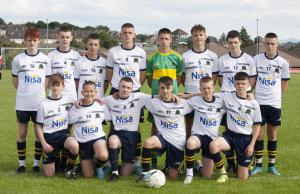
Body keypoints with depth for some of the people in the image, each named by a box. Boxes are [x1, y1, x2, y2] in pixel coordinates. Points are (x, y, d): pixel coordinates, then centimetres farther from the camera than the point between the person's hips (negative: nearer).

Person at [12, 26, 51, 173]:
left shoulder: (45, 59, 2)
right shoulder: (18, 59, 0)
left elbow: (47, 81, 7)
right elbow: (15, 80, 8)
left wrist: (37, 92, -2)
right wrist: (25, 91, 1)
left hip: (39, 103, 1)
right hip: (22, 104, -1)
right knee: (22, 133, 5)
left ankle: (37, 162, 16)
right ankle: (21, 163, 15)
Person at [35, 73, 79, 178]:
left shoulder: (68, 101, 3)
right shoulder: (43, 104, -2)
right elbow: (39, 126, 0)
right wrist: (43, 143, -11)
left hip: (63, 134, 1)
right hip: (49, 137, -1)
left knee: (74, 145, -36)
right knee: (49, 174, -6)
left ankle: (70, 168, -7)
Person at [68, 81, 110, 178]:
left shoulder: (101, 106, 0)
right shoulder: (75, 109, -3)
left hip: (98, 138, 0)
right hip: (82, 141, 0)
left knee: (103, 156, -36)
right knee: (88, 176, -2)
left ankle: (98, 165, 2)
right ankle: (84, 164, 35)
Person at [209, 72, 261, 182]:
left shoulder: (254, 104, -3)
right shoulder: (227, 97, -3)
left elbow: (257, 125, 3)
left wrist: (252, 144, -4)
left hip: (246, 138, 0)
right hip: (230, 135, 1)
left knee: (243, 177, -1)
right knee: (213, 145, -35)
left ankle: (249, 162, 37)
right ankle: (222, 173, -13)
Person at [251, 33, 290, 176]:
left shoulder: (283, 63, -1)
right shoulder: (257, 59, -1)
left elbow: (284, 83, 8)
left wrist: (275, 95, 2)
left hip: (274, 103, 0)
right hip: (259, 102, 0)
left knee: (272, 134, 8)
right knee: (259, 134, 1)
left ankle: (272, 165, 17)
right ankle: (258, 165, 11)